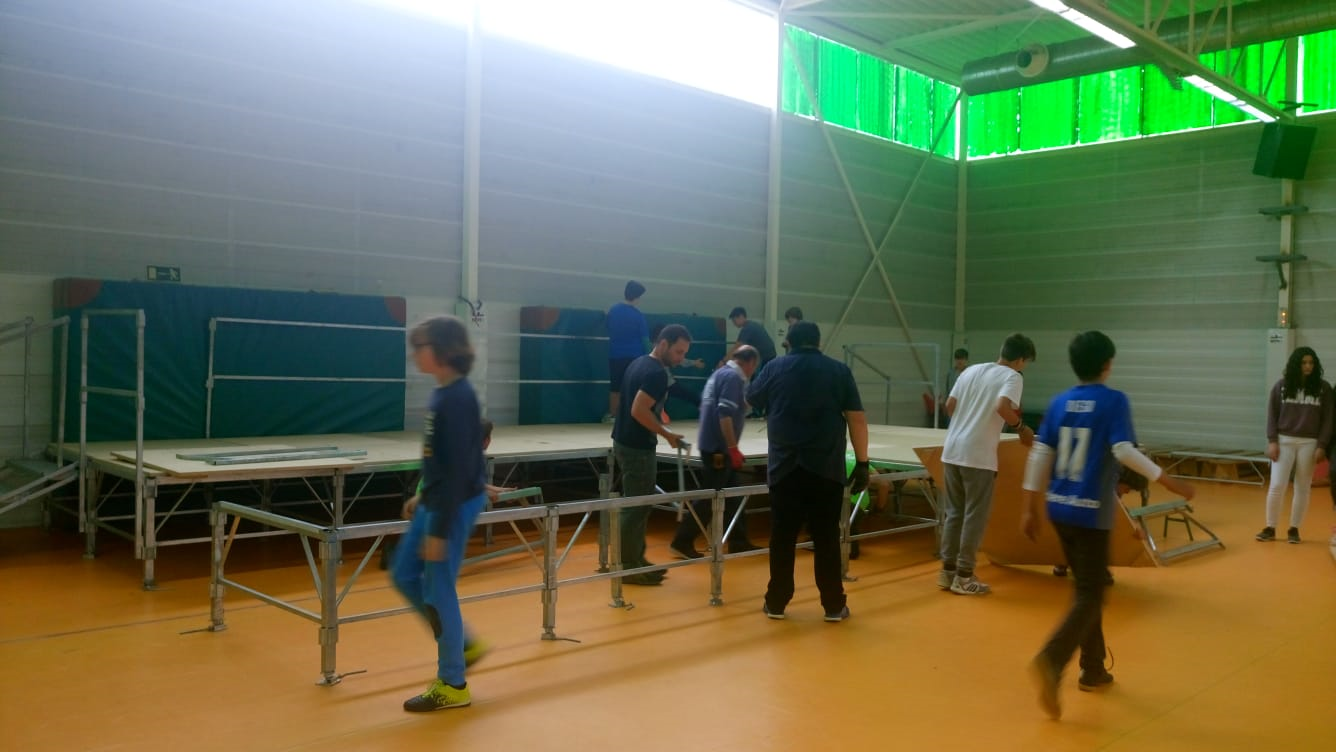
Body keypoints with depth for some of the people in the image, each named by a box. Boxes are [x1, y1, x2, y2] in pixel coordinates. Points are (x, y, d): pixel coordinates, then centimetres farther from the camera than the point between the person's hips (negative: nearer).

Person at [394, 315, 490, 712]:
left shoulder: (458, 397, -22)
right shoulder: (442, 391, 7)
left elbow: (458, 468, -23)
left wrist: (439, 531, -21)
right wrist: (421, 496, 22)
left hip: (455, 504, -10)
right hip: (435, 499, 10)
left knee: (437, 591, 0)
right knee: (405, 575, 17)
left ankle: (452, 684, 16)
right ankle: (463, 644, 29)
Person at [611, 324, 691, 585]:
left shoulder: (639, 363, 11)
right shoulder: (657, 373, -19)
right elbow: (639, 411, -26)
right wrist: (667, 434, -16)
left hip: (625, 441, 10)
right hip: (637, 447, -10)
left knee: (635, 504, 17)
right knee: (637, 507, -2)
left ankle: (635, 559, 25)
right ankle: (628, 567, 5)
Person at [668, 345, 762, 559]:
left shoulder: (720, 373, 15)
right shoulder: (733, 377, -15)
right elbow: (725, 414, -24)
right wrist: (733, 448, -23)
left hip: (712, 444, 10)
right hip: (718, 448, -10)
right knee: (709, 497, -4)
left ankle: (738, 541, 21)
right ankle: (682, 542, 1)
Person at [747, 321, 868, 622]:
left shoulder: (774, 368, 6)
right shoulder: (839, 370, 3)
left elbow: (751, 399, 22)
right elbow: (857, 418, -1)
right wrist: (862, 463, 3)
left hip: (785, 467, 1)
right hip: (826, 468, -1)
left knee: (782, 538, 7)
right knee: (827, 538, 6)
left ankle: (776, 603, 15)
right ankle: (834, 605, 13)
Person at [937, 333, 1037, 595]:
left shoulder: (971, 370, 15)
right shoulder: (1012, 376, -4)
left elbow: (949, 406, 14)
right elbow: (1002, 407, -20)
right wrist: (1021, 427, -5)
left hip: (952, 450, 7)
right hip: (978, 456, -6)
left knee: (953, 512, 14)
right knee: (975, 516, 3)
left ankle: (947, 571, 19)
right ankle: (963, 576, 8)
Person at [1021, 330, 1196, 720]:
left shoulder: (1059, 402, 6)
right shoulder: (1115, 401, -8)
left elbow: (1039, 455, 5)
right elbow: (1124, 451, -19)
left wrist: (1030, 506, 10)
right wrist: (1170, 481, -13)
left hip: (1060, 508, 6)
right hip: (1091, 512, -6)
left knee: (1088, 588, 20)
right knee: (1089, 595, -1)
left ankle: (1093, 670, 27)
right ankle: (1050, 660, -22)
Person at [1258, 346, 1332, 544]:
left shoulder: (1323, 388, 1)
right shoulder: (1281, 386, 1)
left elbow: (1327, 419, 1)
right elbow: (1272, 414, 3)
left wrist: (1322, 446, -6)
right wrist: (1272, 441, -5)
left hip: (1309, 443, 0)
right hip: (1284, 441, 0)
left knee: (1303, 488, 6)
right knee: (1276, 486, -3)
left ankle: (1294, 529, 15)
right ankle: (1270, 528, 5)